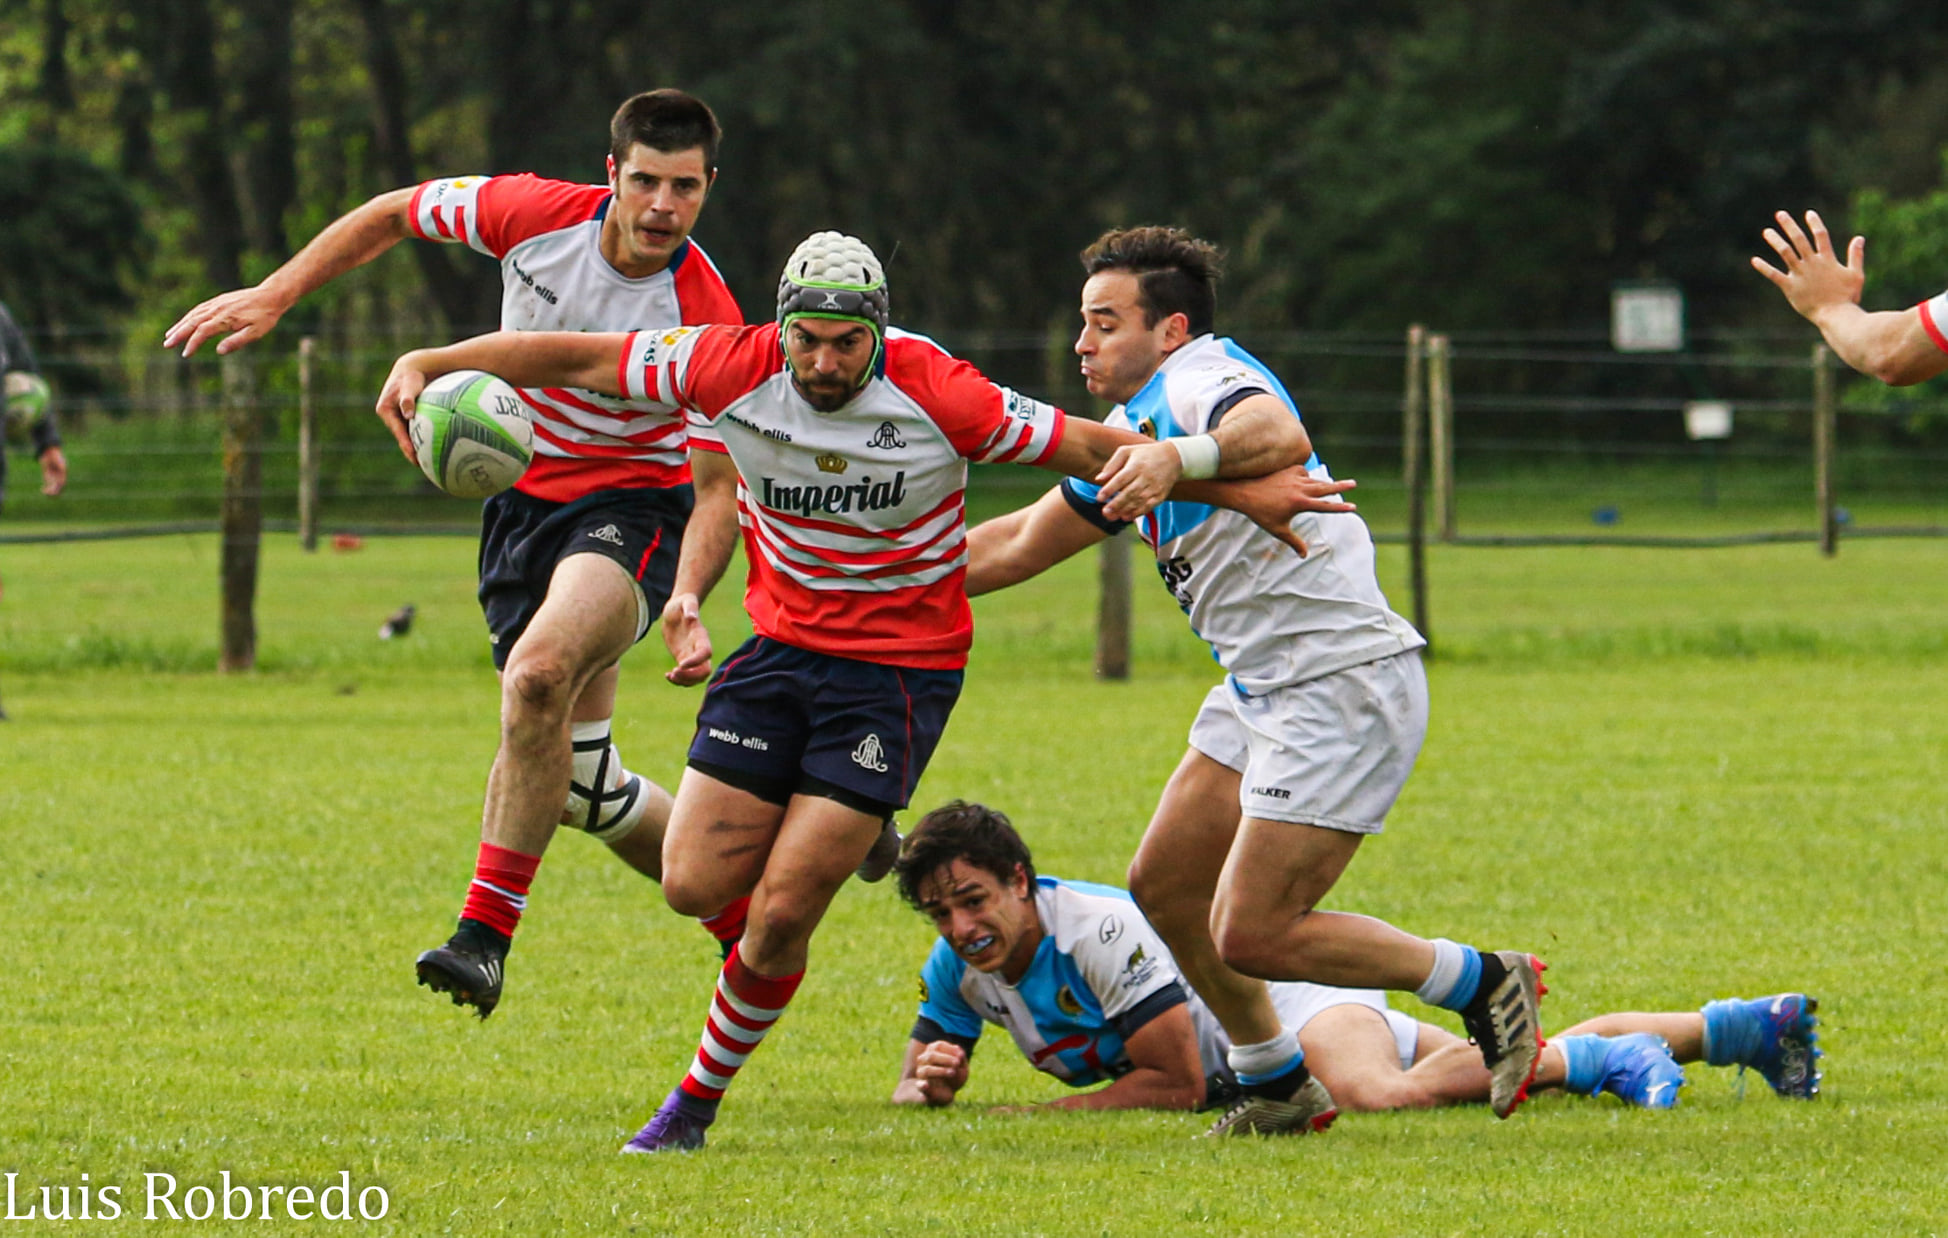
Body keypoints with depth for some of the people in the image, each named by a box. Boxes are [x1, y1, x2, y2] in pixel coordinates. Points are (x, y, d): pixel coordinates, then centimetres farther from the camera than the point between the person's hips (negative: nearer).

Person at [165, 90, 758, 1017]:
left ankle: (486, 932, -30)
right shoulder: (535, 215, -13)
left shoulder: (708, 317, -21)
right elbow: (395, 213, 4)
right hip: (524, 499, 5)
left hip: (632, 503, -5)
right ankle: (737, 905, 31)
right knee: (579, 781, 7)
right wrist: (273, 296, 0)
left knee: (540, 672, -34)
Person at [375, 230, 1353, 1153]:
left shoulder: (938, 394, -20)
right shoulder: (731, 370, -14)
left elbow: (1094, 449, -11)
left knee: (780, 913, -9)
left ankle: (701, 1097, 13)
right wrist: (429, 363, -7)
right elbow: (572, 356, -3)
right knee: (694, 884, -3)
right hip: (782, 648, 4)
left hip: (902, 668, -4)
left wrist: (1245, 492, -10)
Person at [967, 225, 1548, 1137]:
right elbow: (1017, 546, 27)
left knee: (1251, 937, -12)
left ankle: (1483, 984, 2)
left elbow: (1281, 437, -39)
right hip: (1261, 689, 10)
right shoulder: (1136, 430, 17)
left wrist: (1176, 458, -56)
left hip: (1344, 689, -10)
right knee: (1164, 887, 11)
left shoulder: (1202, 379, -14)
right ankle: (1279, 1087, 24)